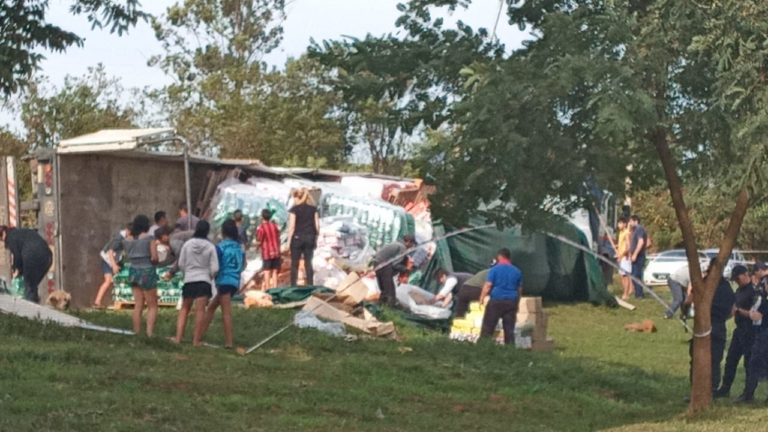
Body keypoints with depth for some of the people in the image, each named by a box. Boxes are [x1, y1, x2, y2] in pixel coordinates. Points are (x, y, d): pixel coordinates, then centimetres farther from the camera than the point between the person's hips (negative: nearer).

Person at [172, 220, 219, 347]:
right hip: (204, 281, -2)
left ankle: (178, 337, 6)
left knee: (184, 309, 13)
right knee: (200, 310, 0)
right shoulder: (210, 247, -5)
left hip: (189, 280, 2)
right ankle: (196, 340, 1)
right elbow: (215, 268, -6)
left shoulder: (187, 244, -2)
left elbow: (181, 264, 2)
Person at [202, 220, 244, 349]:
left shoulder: (221, 247, -8)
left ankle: (229, 342, -8)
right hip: (235, 282, 6)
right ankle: (201, 333, 18)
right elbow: (243, 265, 14)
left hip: (224, 281, -6)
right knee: (212, 306, 16)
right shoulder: (240, 247, 10)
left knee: (226, 312, -5)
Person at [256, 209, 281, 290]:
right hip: (276, 252, 4)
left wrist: (257, 247, 10)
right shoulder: (275, 225, 2)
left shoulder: (261, 228, -13)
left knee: (267, 272, 1)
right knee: (275, 271, 8)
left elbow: (259, 242, -10)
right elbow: (278, 238, 7)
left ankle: (267, 289, 1)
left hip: (267, 253, -4)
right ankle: (275, 288, 9)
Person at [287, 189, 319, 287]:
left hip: (297, 238, -3)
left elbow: (292, 226, -9)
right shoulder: (313, 209, 5)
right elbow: (317, 225, 4)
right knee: (308, 263, 8)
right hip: (310, 238, 3)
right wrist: (315, 238, 12)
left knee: (294, 264, 4)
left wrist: (289, 240, -3)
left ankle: (293, 285, 2)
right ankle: (310, 285, 6)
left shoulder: (294, 209, -6)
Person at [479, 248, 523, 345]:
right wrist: (517, 305, 22)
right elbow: (519, 289, 15)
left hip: (496, 301, -4)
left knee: (488, 327, 0)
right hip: (511, 302, 4)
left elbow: (488, 285, -9)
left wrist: (482, 298, -2)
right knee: (509, 329, 5)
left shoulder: (495, 269, -3)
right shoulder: (517, 271, 11)